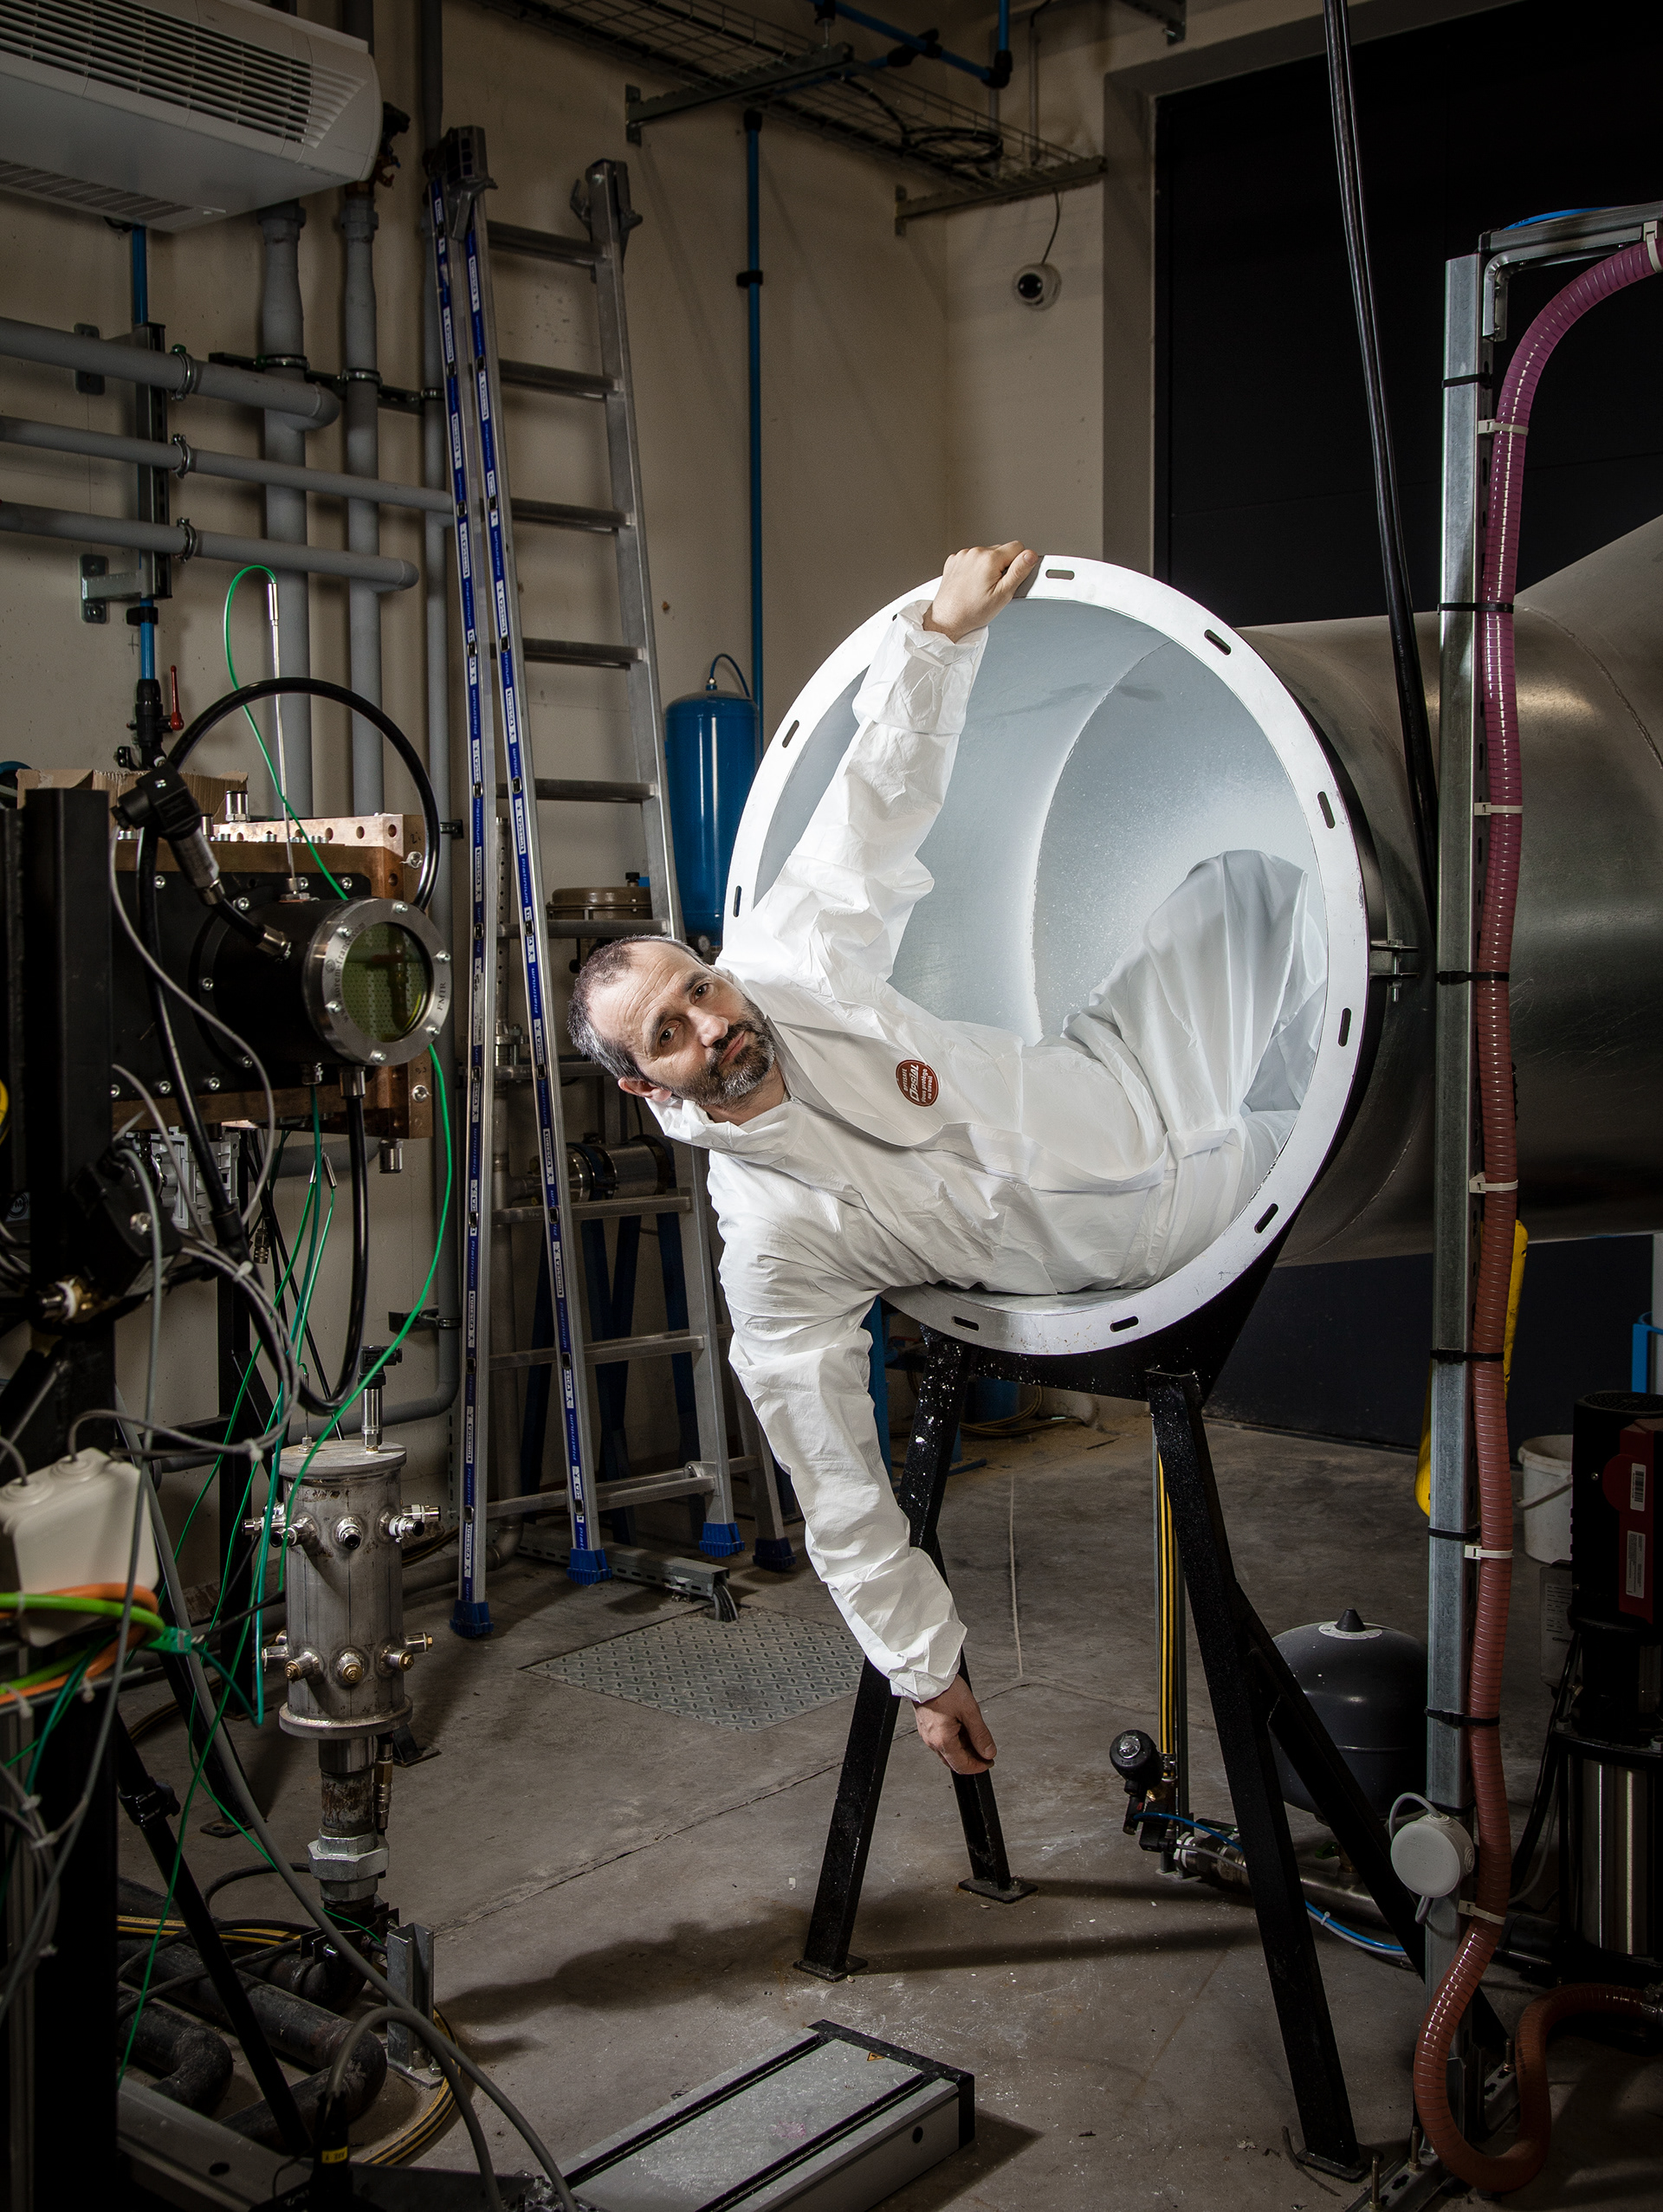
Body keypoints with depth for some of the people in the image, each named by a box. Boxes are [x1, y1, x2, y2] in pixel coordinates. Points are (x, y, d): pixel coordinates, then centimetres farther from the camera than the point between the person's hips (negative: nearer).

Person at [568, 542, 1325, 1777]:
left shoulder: (790, 957, -15)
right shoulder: (769, 1246, -25)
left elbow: (882, 795, -11)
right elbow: (838, 1487, -20)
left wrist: (946, 627, -28)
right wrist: (925, 1674, -17)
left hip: (1128, 1065, 5)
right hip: (1144, 1232, -5)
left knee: (1265, 883, 7)